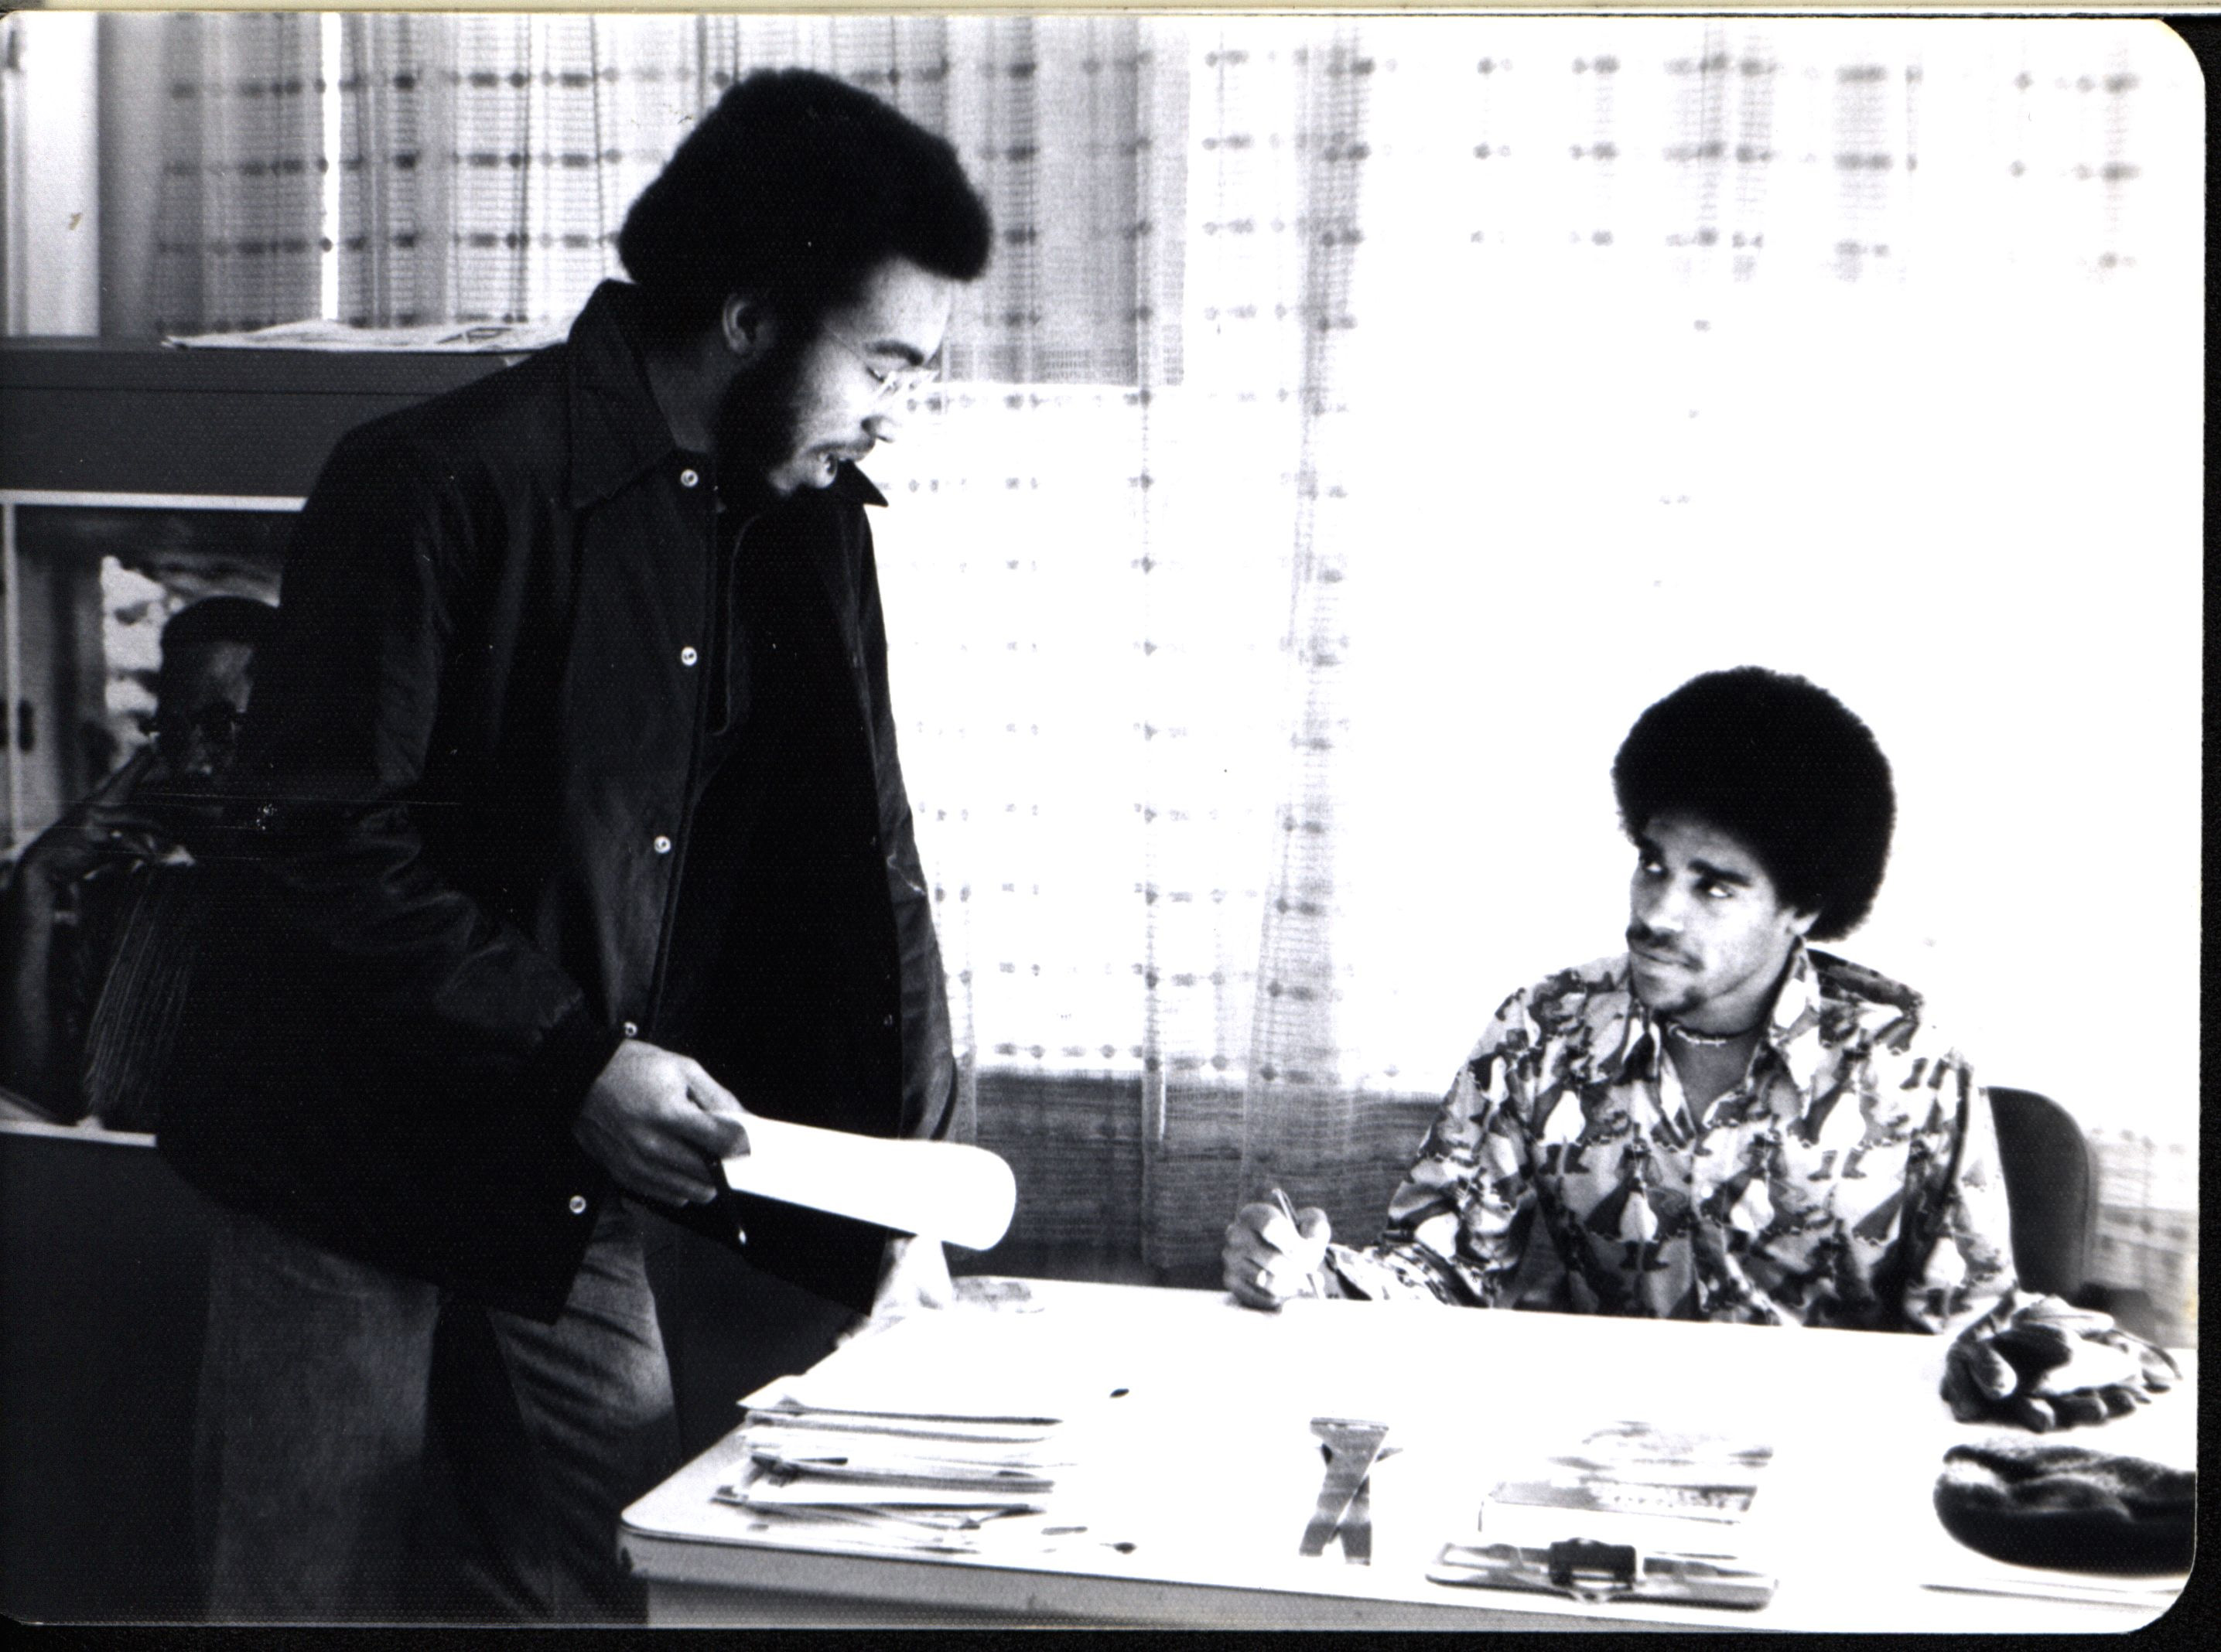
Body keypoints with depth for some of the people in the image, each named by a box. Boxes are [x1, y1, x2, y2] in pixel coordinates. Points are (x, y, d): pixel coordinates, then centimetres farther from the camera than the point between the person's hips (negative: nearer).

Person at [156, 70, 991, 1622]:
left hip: (579, 1201, 6)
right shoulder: (436, 487, -17)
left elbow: (861, 864, 8)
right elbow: (330, 851, -20)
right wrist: (575, 1057, -26)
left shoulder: (806, 530, 5)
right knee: (322, 1598, 2)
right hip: (350, 1190, -6)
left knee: (611, 1592, 8)